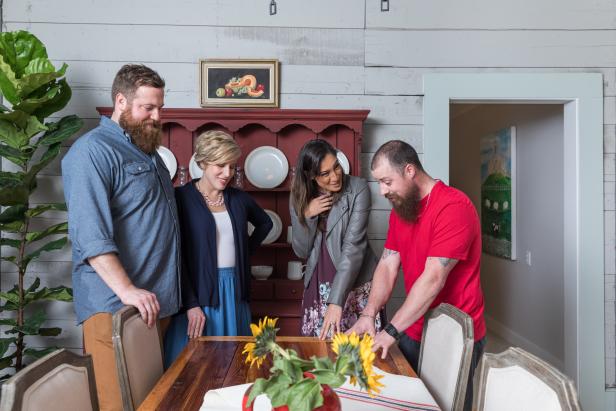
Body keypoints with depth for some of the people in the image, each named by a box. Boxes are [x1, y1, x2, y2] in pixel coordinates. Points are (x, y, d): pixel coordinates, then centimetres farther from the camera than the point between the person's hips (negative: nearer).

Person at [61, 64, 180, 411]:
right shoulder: (93, 151, -11)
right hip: (116, 305, -8)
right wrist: (127, 290, -26)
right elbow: (90, 234, -21)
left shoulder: (147, 149, 17)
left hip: (158, 301, 9)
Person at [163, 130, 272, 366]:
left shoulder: (238, 199, 8)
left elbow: (265, 223, 26)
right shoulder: (182, 198, -7)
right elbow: (176, 255, -11)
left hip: (234, 293, 5)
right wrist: (190, 303, -15)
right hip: (198, 293, -4)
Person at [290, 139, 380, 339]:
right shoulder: (300, 197, 1)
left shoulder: (358, 189, -12)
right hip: (318, 288, 3)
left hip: (356, 286, -3)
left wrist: (336, 301, -26)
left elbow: (353, 246, -19)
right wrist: (308, 216, -15)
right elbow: (301, 251, 3)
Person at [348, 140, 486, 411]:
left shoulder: (453, 206, -22)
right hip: (414, 332, 7)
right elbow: (387, 266, 0)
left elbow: (433, 279, -26)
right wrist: (368, 315, -14)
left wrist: (391, 331, -24)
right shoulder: (399, 210, 4)